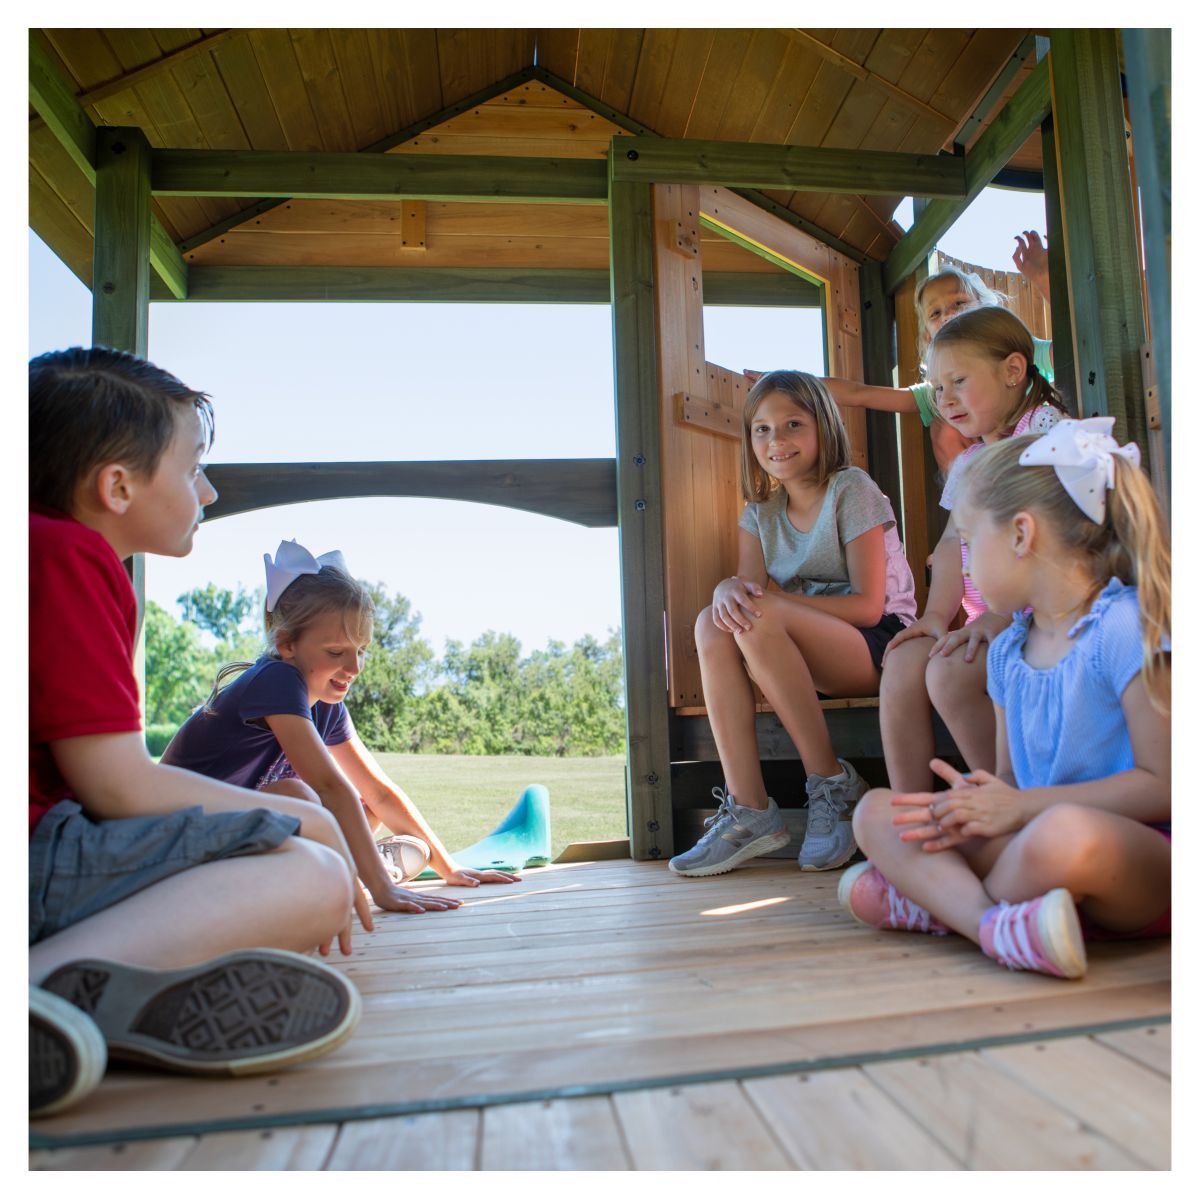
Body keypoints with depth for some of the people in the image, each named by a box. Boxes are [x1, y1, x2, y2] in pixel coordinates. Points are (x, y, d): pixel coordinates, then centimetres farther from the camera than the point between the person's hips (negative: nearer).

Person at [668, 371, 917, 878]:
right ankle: (748, 808, -25)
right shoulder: (760, 508, 11)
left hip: (879, 645, -5)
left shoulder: (851, 489, -7)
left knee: (758, 619, -31)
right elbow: (747, 582, -2)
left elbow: (868, 607, -14)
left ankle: (831, 783, -19)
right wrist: (728, 589, -27)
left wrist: (772, 598, -20)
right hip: (806, 660, 6)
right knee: (712, 624, -23)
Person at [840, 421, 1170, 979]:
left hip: (1149, 855, -7)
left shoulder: (1124, 627, -13)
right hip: (1032, 835, 7)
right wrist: (976, 807, -10)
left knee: (1067, 835, -42)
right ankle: (993, 922, -28)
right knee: (876, 811, -5)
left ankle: (936, 901, -14)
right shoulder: (1006, 652, 10)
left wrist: (1021, 807, -16)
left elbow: (1163, 784, -16)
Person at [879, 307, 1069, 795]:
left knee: (949, 672, -26)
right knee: (902, 664, -13)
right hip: (988, 615, 7)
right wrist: (938, 612, -7)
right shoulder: (967, 463, 16)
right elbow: (953, 542, 8)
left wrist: (1000, 615, -26)